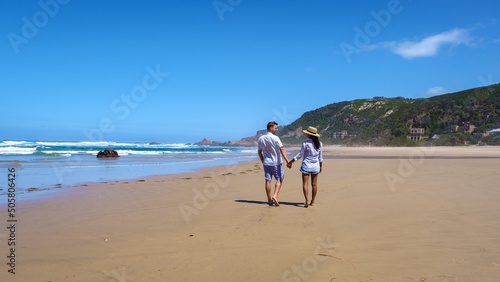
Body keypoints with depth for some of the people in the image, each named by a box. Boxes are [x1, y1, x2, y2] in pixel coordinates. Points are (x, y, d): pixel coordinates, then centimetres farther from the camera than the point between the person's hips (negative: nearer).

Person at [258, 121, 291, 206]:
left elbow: (259, 152, 11)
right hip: (275, 163, -5)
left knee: (268, 181, 7)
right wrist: (287, 160, -22)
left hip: (266, 163, 5)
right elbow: (282, 150, -20)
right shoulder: (275, 138, -13)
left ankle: (269, 200, 13)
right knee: (279, 179, 8)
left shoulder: (261, 138, 5)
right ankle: (275, 196, -8)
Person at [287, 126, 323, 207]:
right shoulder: (319, 144, 2)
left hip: (306, 165, -4)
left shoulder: (305, 143, -12)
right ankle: (312, 202, 16)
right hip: (315, 166, 5)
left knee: (305, 184, 0)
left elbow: (300, 155, -10)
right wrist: (321, 166, 19)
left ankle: (307, 201, -12)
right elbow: (320, 157, 7)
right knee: (314, 184, 10)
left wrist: (290, 162, -1)